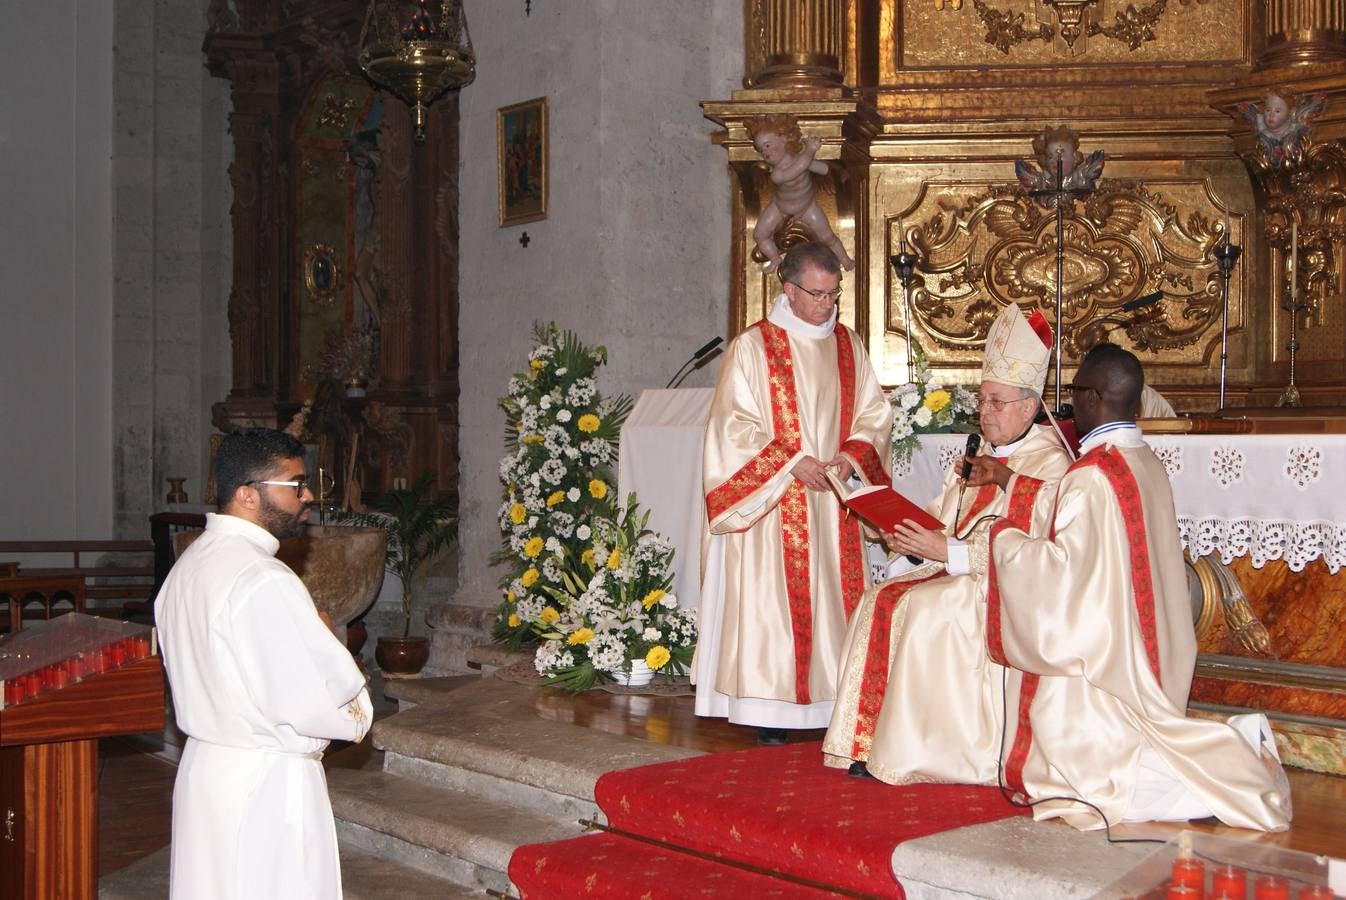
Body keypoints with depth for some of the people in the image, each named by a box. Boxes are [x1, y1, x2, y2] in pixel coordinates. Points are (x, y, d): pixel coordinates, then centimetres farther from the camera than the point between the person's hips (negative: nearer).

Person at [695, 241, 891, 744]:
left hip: (832, 501, 5)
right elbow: (735, 426, -7)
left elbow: (875, 414, 11)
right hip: (774, 504, -4)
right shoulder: (752, 346, -3)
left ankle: (833, 704, 5)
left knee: (834, 599, 2)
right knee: (773, 601, -6)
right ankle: (771, 717, -3)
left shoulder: (847, 344, 12)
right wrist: (791, 463, -17)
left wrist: (852, 454, -8)